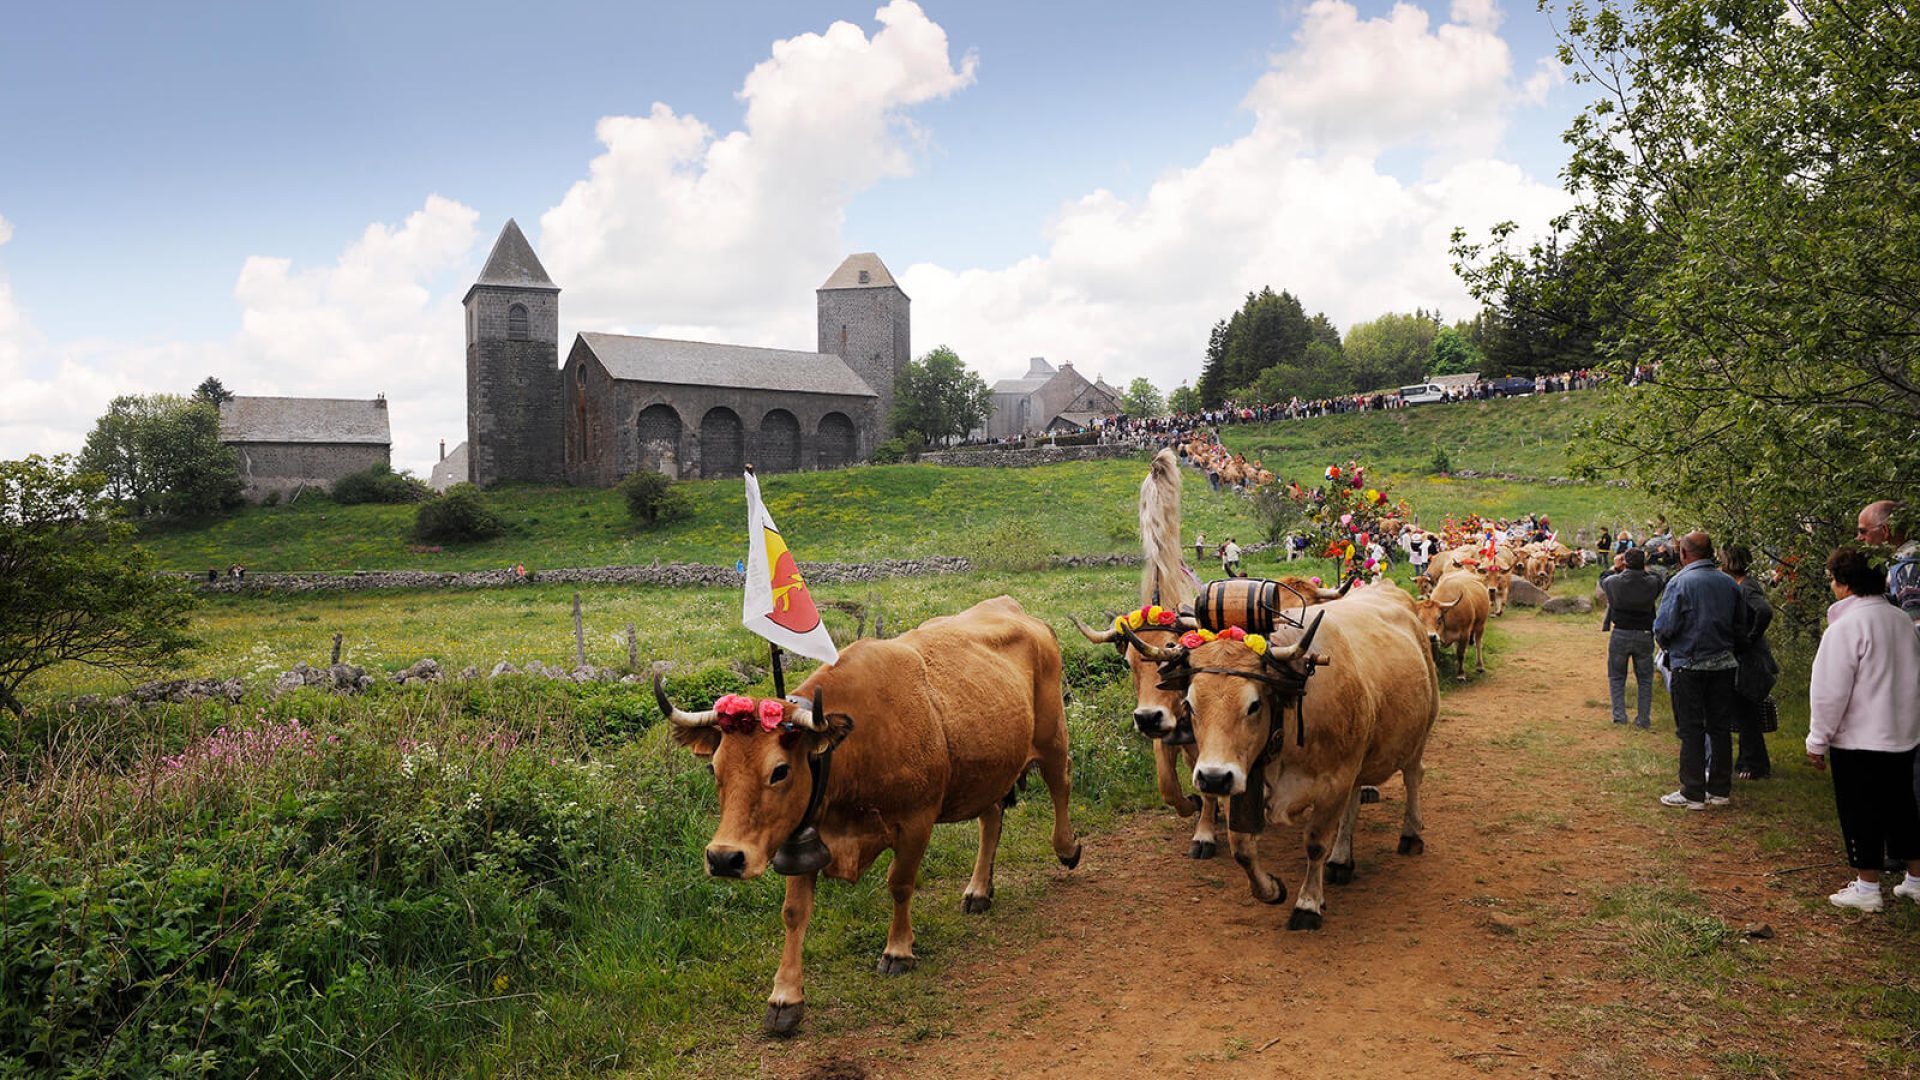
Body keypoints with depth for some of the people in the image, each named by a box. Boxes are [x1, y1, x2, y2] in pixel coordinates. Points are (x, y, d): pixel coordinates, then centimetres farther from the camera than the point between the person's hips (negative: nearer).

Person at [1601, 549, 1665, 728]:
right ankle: (1643, 719, 14)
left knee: (1616, 676, 14)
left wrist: (1615, 567, 24)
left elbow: (1603, 580, 11)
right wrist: (1644, 569, 18)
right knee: (1645, 678, 13)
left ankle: (1619, 715, 7)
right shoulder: (1651, 583, -12)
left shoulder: (1615, 581, -13)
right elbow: (1660, 581, 12)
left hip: (1620, 635, -1)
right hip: (1644, 635, 1)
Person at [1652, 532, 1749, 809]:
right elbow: (1741, 629, 10)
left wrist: (1665, 645, 5)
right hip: (1723, 665, 5)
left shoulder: (1680, 582, -13)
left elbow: (1664, 628, -15)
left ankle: (1693, 793, 4)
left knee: (1691, 730, 1)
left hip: (1689, 665, -5)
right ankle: (1720, 789, 20)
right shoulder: (1730, 584, 5)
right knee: (1720, 727, 12)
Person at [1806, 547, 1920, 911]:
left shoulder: (1846, 627, -20)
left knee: (1860, 813, 3)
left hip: (1859, 740, -8)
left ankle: (1867, 888, 11)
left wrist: (1818, 741, -9)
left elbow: (1830, 691, -18)